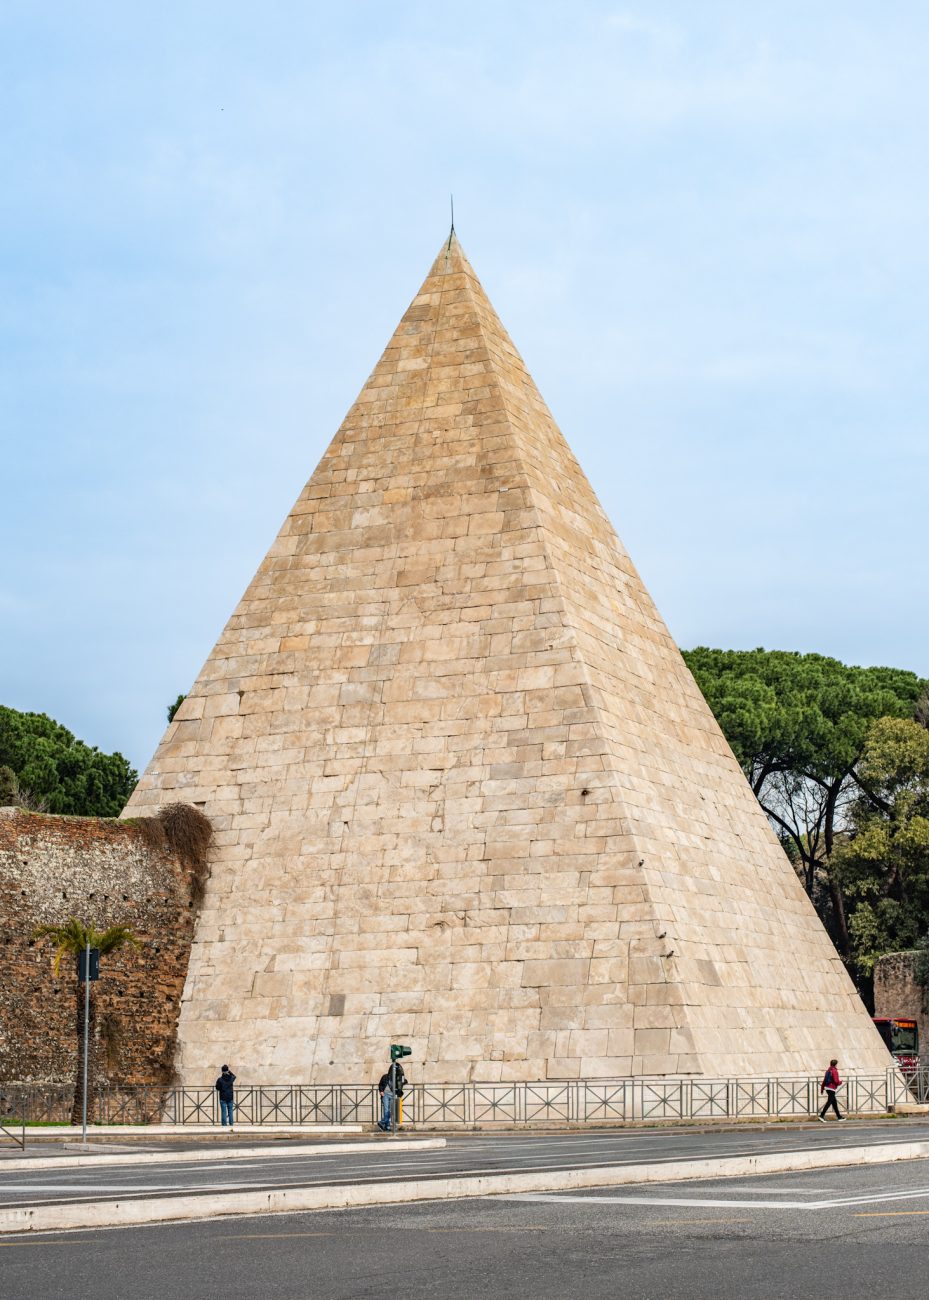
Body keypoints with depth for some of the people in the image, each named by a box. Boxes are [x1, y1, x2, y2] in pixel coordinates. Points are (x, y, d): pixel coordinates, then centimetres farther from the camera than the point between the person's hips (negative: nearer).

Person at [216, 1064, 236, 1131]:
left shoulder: (220, 1079, -11)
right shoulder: (231, 1078, -2)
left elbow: (217, 1089, -4)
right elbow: (234, 1076, 23)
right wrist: (230, 1071, 18)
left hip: (223, 1098, -3)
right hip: (230, 1098, 3)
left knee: (224, 1112, 0)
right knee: (230, 1112, 9)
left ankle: (224, 1126, -1)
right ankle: (231, 1126, 9)